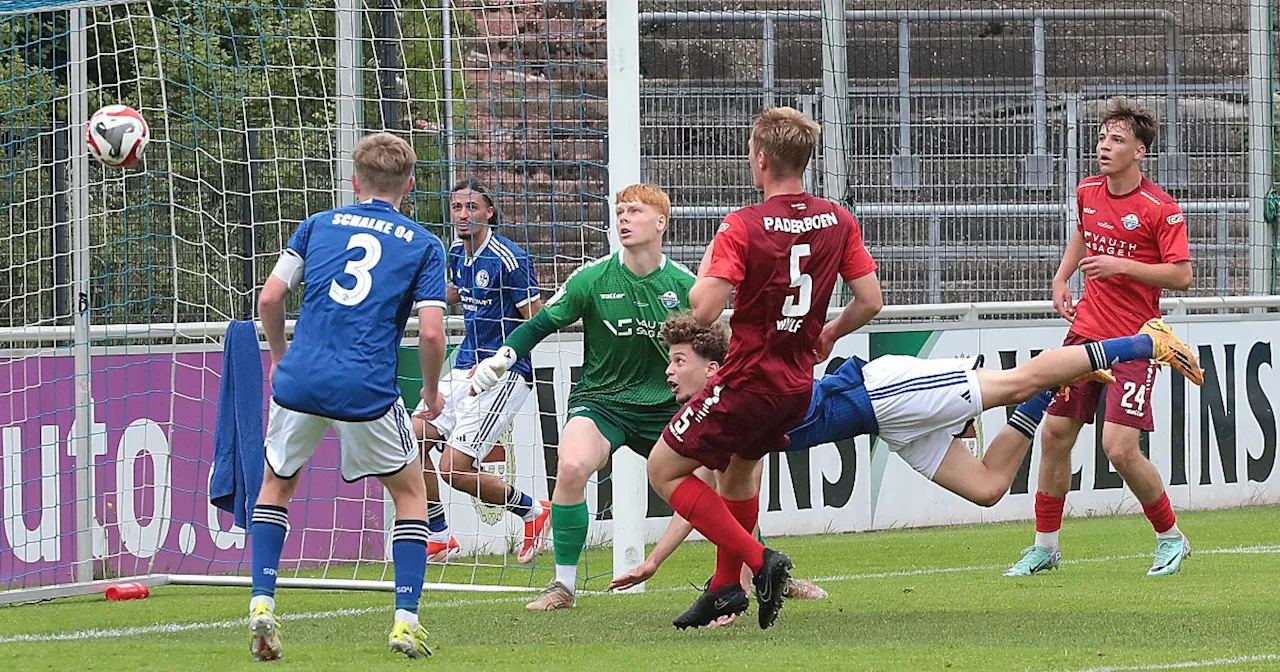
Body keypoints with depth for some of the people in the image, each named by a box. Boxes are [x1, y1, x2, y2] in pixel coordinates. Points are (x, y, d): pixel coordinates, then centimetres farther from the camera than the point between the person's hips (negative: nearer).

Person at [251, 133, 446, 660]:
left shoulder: (319, 225, 13)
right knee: (410, 493, 18)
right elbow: (431, 332, -4)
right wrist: (432, 392, 13)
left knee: (277, 484, 25)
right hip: (367, 392, -2)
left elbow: (270, 298, 6)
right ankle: (406, 620, 7)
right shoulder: (423, 245, 7)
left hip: (300, 379, 2)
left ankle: (262, 603, 9)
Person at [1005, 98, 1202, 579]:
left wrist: (1121, 265, -24)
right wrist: (1062, 277, 17)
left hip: (1133, 341, -7)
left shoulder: (1161, 209, -14)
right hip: (1086, 331, 7)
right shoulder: (1088, 193, 6)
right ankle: (1045, 545, 17)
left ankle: (1171, 539, 6)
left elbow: (1182, 274, -17)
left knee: (1120, 447, -15)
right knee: (1055, 434, 4)